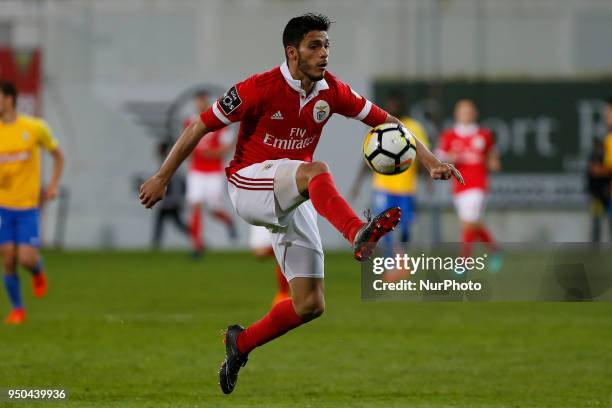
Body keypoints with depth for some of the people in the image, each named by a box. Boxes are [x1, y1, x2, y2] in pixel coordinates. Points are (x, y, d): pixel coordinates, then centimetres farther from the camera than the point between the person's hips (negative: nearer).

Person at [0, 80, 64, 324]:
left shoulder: (35, 128, -4)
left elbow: (57, 155, 11)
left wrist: (53, 185, 0)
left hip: (28, 206, -2)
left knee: (26, 258, -11)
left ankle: (38, 271, 25)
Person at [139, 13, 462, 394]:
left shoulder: (331, 91, -1)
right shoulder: (261, 88, -15)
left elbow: (386, 121, 6)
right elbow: (201, 127, -9)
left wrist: (430, 161, -5)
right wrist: (162, 178, -7)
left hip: (293, 200, 6)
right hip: (249, 185, -6)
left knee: (311, 305, -3)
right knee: (316, 171, -37)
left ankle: (242, 343, 19)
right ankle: (359, 234, -64)